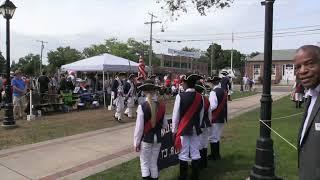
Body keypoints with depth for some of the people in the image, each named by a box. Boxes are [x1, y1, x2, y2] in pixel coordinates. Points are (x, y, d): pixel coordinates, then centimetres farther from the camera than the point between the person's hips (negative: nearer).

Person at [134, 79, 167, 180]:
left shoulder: (142, 106, -17)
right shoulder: (161, 106, -7)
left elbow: (139, 127, -14)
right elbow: (165, 125, 1)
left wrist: (136, 142, -3)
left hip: (146, 139, -3)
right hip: (157, 138, 4)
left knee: (145, 164, 12)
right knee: (154, 163, 18)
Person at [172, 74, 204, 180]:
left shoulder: (180, 96, -14)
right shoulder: (200, 97, -2)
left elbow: (176, 115, -10)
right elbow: (201, 115, 6)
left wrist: (174, 130, 0)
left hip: (183, 129, -4)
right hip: (196, 130, 4)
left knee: (183, 155, 4)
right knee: (195, 153, 12)